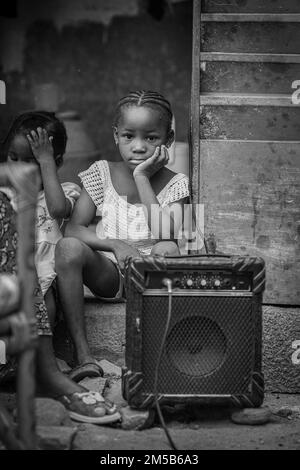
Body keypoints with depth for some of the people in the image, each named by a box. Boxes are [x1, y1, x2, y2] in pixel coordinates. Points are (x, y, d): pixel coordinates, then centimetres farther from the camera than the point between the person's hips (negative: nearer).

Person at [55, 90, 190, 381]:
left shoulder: (174, 184, 1)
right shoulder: (102, 174, 5)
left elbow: (166, 235, -17)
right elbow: (72, 229, -2)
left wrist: (143, 179, -15)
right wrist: (115, 245, -21)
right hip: (107, 273, 1)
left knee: (167, 249, -35)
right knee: (68, 247, -30)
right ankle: (83, 355, -31)